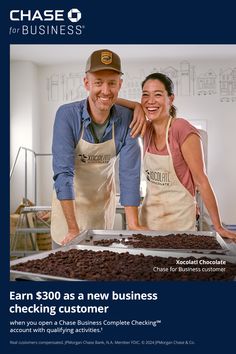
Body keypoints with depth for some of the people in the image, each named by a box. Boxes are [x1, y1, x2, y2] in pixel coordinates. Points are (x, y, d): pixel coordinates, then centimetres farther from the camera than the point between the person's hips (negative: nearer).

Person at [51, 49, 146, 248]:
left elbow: (129, 173, -16)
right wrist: (73, 229, -33)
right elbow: (63, 171, -28)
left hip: (103, 201, 2)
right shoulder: (67, 115, -24)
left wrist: (133, 225, -22)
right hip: (69, 200, -2)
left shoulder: (127, 119, -17)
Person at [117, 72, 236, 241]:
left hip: (179, 217, -5)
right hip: (149, 214, 5)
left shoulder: (184, 131, -17)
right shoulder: (147, 129, -1)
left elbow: (201, 181, -16)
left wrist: (219, 227, -14)